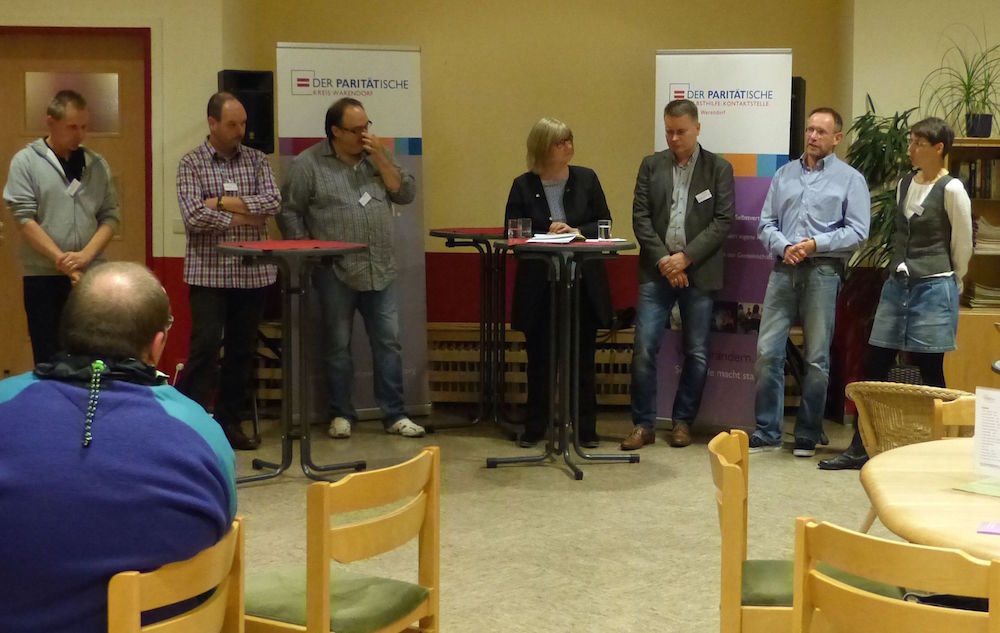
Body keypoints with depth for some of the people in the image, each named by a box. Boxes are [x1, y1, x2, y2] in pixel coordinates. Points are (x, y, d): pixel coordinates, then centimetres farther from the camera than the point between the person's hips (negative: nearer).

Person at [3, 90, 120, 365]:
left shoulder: (97, 164, 9)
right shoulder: (26, 161, 0)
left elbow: (110, 216, 5)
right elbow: (25, 218, -7)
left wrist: (85, 256, -12)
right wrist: (62, 261, -14)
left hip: (91, 275, 3)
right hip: (43, 276, -3)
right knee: (49, 360, 3)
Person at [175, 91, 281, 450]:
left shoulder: (256, 160, 9)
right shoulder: (191, 164, 0)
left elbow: (273, 202, -7)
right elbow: (193, 217, -13)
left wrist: (221, 202, -11)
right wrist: (241, 219, -10)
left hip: (253, 272, 4)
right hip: (209, 272, -4)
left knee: (242, 350, 8)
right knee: (206, 347, -10)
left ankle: (230, 422, 19)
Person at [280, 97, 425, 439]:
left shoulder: (378, 155, 11)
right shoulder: (308, 164, -2)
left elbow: (406, 194, 4)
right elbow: (289, 212, -1)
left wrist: (380, 158, -6)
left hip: (380, 270, 4)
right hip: (335, 272, -3)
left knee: (388, 343, 4)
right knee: (338, 344, 4)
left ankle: (395, 415, 12)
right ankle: (341, 414, 16)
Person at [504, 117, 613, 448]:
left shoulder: (586, 179, 2)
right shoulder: (523, 185, -1)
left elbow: (604, 224, 4)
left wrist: (577, 231, -14)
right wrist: (546, 235, -17)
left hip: (583, 283, 1)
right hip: (539, 284, -1)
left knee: (583, 357, 7)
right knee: (539, 357, 8)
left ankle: (586, 427, 16)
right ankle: (535, 426, 19)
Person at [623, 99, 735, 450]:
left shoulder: (719, 168, 3)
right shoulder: (651, 165, 9)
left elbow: (723, 220, -4)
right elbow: (640, 216, 3)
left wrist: (686, 257, -12)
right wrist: (662, 259, -9)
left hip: (699, 273, -1)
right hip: (657, 271, 1)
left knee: (696, 353, 5)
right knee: (644, 349, -4)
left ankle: (683, 420, 19)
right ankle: (643, 424, 5)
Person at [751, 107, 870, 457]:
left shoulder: (849, 178, 5)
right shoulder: (784, 174, 15)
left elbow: (857, 231, -3)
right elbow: (766, 224, 12)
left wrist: (816, 244, -13)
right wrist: (783, 248, -7)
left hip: (823, 272, -3)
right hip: (783, 270, 3)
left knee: (816, 359, 2)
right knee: (767, 352, -3)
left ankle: (807, 435, 12)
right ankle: (767, 431, 6)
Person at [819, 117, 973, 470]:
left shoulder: (951, 190, -9)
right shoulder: (904, 184, 11)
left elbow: (962, 247, -3)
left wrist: (949, 286, 7)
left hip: (933, 288, -6)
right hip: (897, 285, 7)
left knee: (930, 372, 0)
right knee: (875, 367, 5)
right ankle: (859, 449, 11)